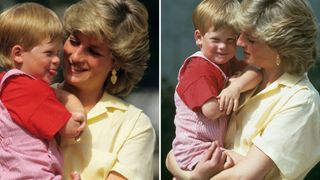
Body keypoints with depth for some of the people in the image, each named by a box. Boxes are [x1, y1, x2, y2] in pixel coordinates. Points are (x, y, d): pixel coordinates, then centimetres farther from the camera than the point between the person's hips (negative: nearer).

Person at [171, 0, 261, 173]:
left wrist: (236, 87, -21)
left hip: (218, 144, 9)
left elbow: (256, 73, -4)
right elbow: (211, 110, -24)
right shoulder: (198, 70, -15)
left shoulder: (227, 62, 11)